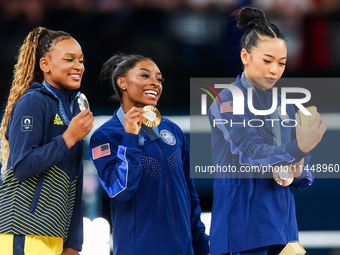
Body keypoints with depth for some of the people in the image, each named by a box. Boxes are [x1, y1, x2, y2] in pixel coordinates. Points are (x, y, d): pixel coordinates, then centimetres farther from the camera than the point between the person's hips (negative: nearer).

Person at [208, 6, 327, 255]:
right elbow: (253, 154, -21)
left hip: (282, 221, 6)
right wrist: (297, 148, -36)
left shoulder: (285, 106, 14)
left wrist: (298, 172, -8)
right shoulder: (228, 101, -6)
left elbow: (305, 174, 15)